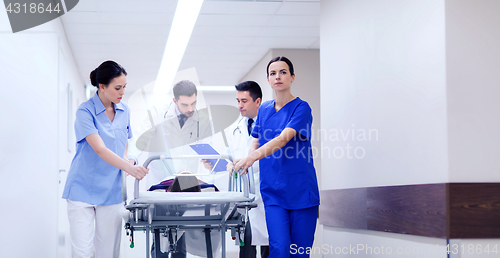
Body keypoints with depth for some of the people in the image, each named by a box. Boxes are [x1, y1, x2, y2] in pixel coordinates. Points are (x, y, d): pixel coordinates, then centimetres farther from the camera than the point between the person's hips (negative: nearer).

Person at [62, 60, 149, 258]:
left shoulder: (124, 111, 7)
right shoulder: (85, 111, -11)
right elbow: (100, 150, -22)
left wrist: (126, 159, 1)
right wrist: (129, 168, -35)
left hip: (111, 192, 5)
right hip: (83, 189, -4)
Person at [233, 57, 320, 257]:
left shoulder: (301, 108, -7)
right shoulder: (264, 109, 11)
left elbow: (284, 138, -23)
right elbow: (256, 142, 21)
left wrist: (253, 156, -37)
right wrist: (243, 162, 3)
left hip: (301, 190, -3)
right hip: (272, 190, 3)